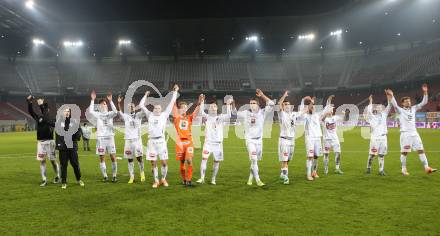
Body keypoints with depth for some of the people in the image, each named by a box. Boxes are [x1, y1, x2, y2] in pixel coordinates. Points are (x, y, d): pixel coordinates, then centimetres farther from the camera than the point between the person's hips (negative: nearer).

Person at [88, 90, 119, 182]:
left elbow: (115, 112, -17)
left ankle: (114, 175, 8)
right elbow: (91, 111, -11)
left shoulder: (110, 114, 5)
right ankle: (105, 176, 12)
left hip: (110, 137, -1)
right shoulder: (98, 114, 8)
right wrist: (93, 100, -14)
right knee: (102, 158, 3)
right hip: (100, 138, 1)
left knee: (113, 157, -3)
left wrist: (110, 101, -24)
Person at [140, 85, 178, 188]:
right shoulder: (150, 115, 14)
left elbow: (171, 104, 9)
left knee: (164, 162, -2)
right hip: (151, 141, 2)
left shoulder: (164, 115, 10)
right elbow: (141, 105, 20)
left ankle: (163, 179, 17)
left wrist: (175, 92, 11)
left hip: (161, 140, -1)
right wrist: (146, 95, 28)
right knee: (153, 163, 5)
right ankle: (156, 181, 15)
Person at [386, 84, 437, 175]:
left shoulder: (413, 109, 12)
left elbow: (424, 103, 8)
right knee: (404, 152, 1)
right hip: (405, 134, -5)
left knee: (421, 150, 3)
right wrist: (392, 96, -36)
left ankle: (427, 168, 7)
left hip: (414, 133, 5)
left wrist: (425, 93, -3)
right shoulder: (400, 110, -3)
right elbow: (395, 105, -23)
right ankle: (404, 170, 10)